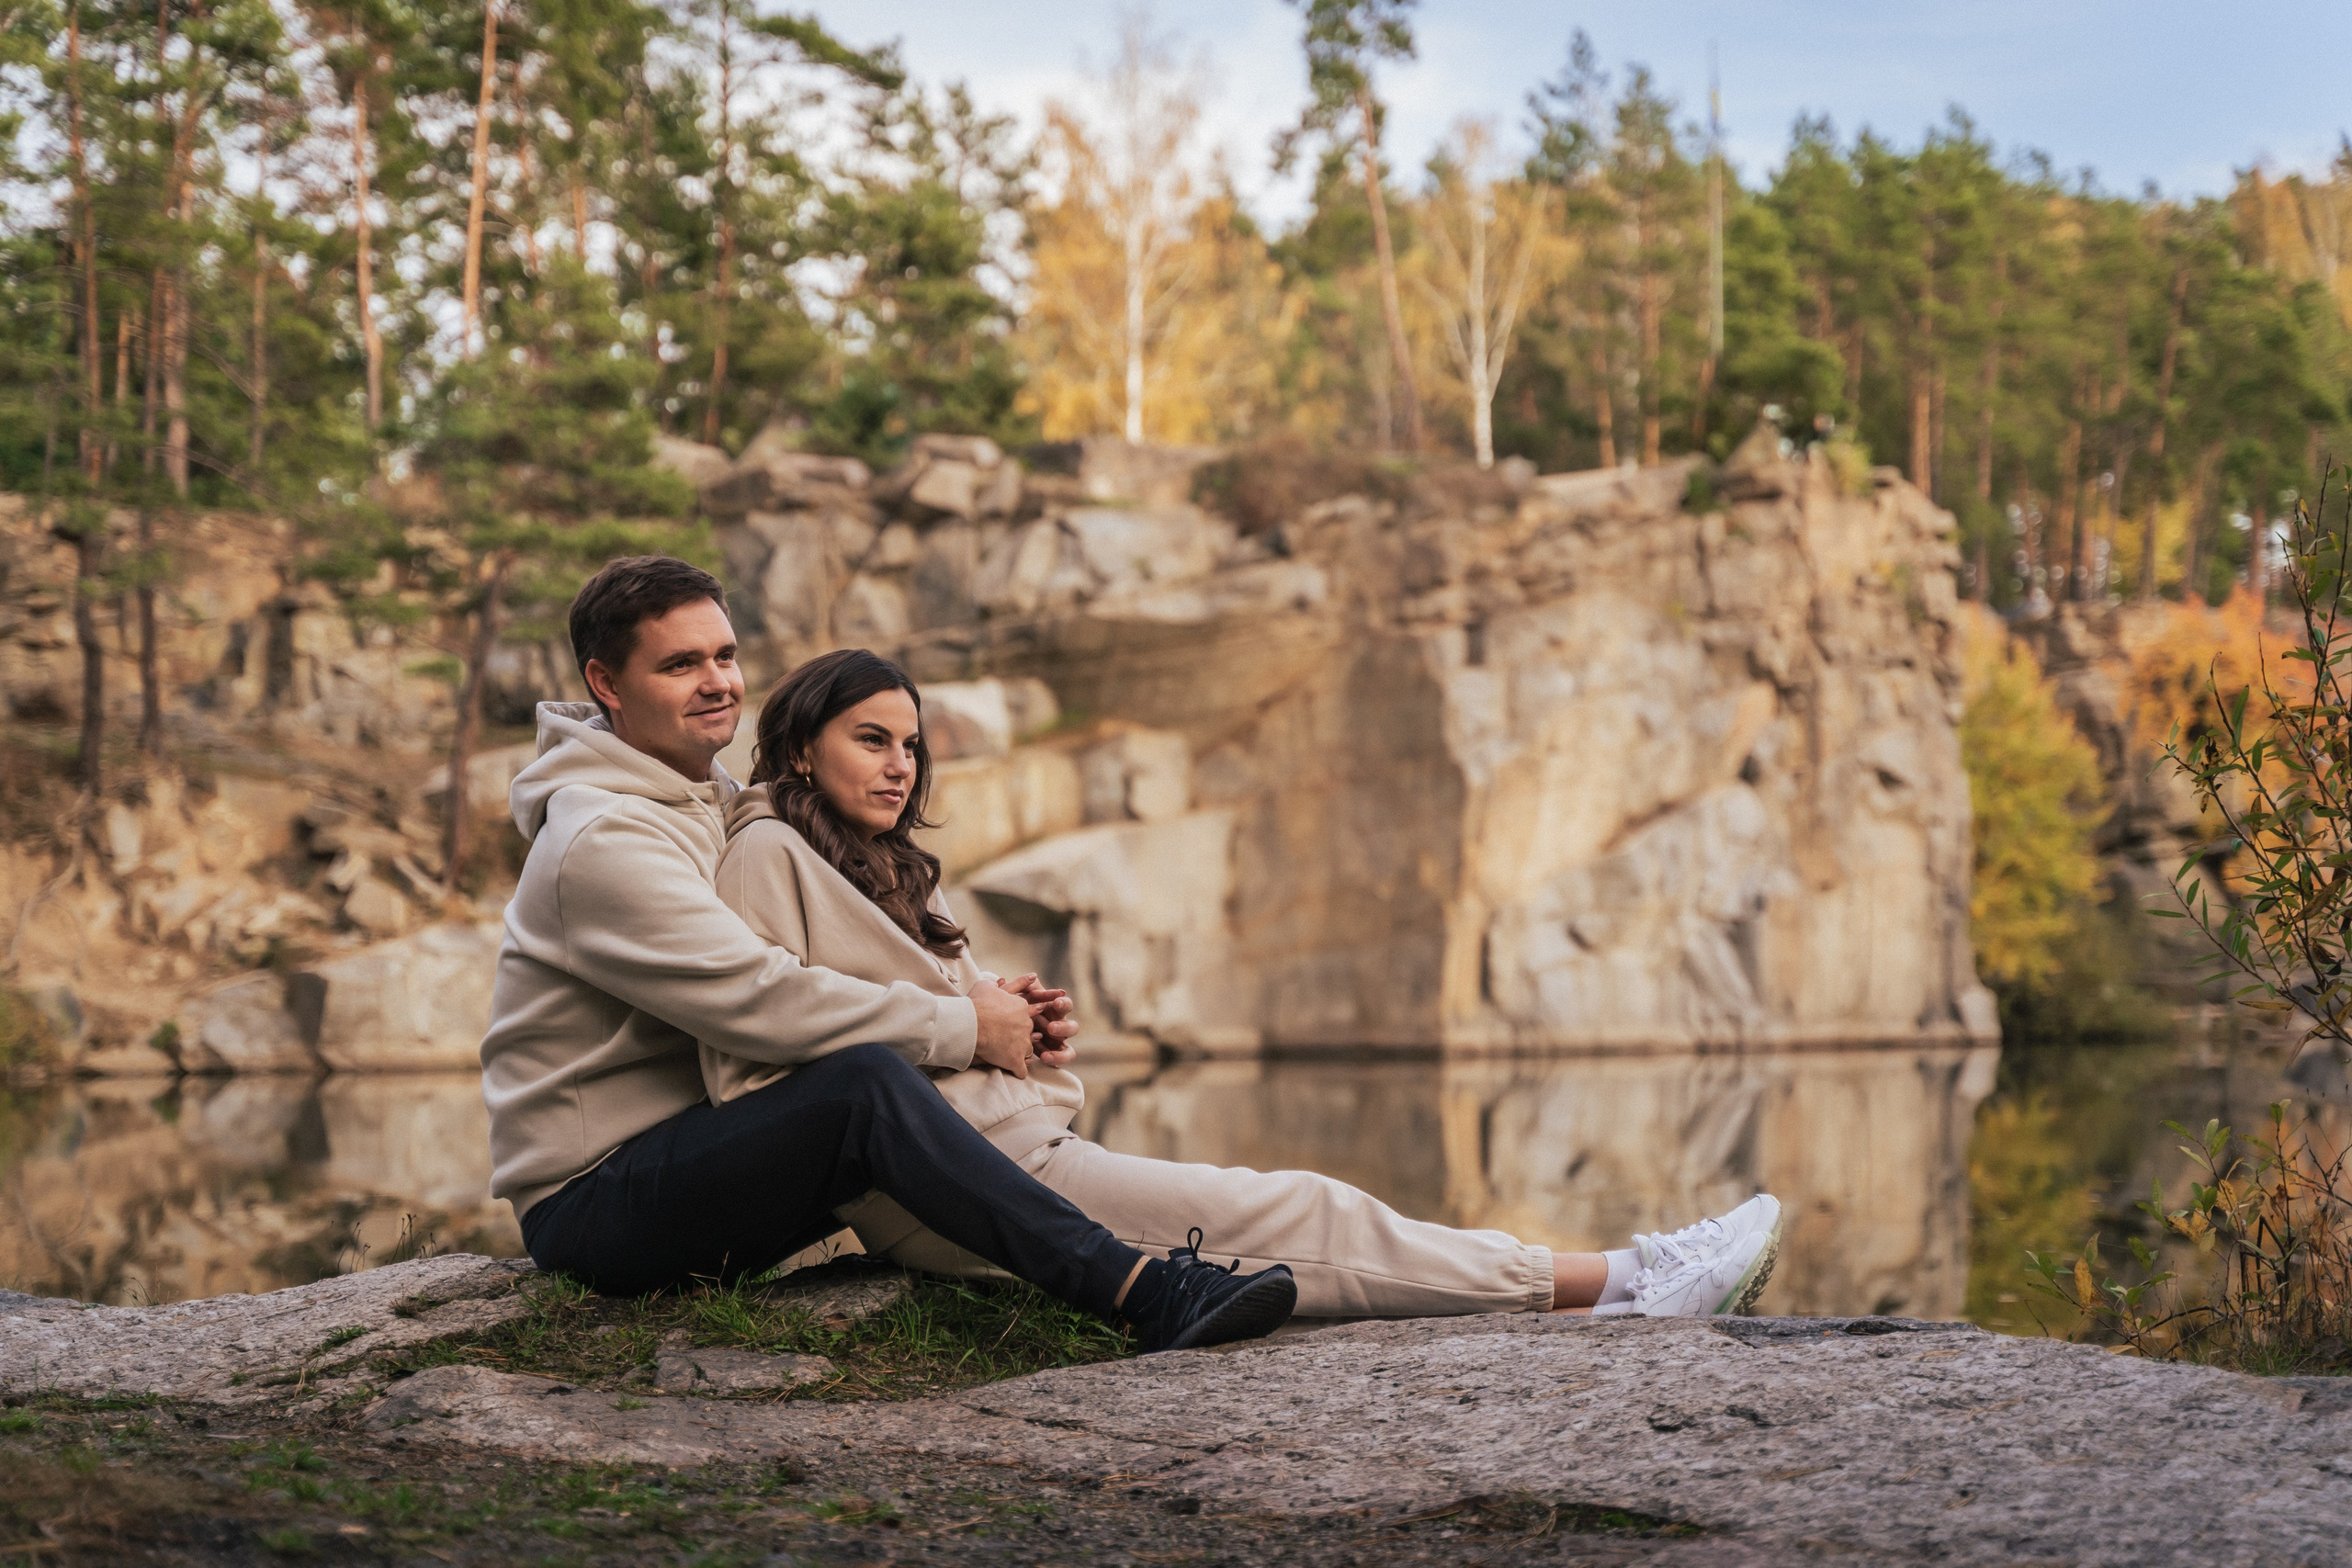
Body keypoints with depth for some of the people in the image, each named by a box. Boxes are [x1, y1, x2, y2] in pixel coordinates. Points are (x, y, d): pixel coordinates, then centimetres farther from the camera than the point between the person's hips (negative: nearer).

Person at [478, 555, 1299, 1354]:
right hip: (590, 1199, -10)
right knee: (867, 1081, -30)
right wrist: (962, 1026, -18)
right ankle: (1146, 1291, -36)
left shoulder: (710, 801, 15)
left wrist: (987, 1005, -6)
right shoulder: (603, 840, -17)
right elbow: (760, 999, -26)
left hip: (685, 1160, 10)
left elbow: (820, 968, 10)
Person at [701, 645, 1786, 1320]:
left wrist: (1018, 1024, 2)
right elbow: (752, 1067, -14)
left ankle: (1609, 1288, -13)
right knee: (1299, 1219, -11)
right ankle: (1610, 1288, -8)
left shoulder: (882, 868, 26)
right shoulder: (769, 854, -3)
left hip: (1022, 1146, 9)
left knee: (1289, 1211, -5)